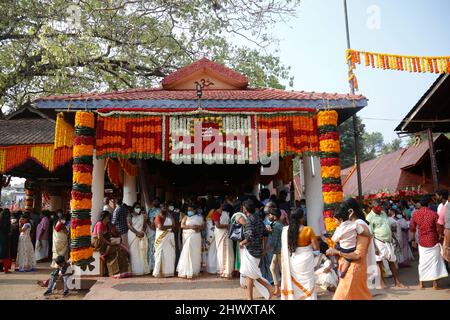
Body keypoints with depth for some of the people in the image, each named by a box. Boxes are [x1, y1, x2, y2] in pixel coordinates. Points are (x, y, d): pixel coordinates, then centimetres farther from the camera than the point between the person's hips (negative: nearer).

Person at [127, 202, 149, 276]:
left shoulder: (143, 216, 13)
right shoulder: (130, 215, 4)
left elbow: (145, 225, 8)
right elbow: (129, 225, -6)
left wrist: (142, 232, -11)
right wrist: (137, 232, -15)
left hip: (142, 235, 2)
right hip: (133, 235, -2)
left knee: (142, 252, -1)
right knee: (134, 252, -5)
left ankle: (143, 269, 1)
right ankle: (134, 270, -3)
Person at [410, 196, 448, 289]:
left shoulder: (415, 214, -2)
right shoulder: (433, 214, -11)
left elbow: (412, 229, 5)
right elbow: (438, 229, -7)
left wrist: (413, 240, 16)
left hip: (422, 242, 3)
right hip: (433, 242, -2)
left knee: (422, 262, 12)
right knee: (435, 261, 7)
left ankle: (421, 283, 16)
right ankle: (435, 284, 9)